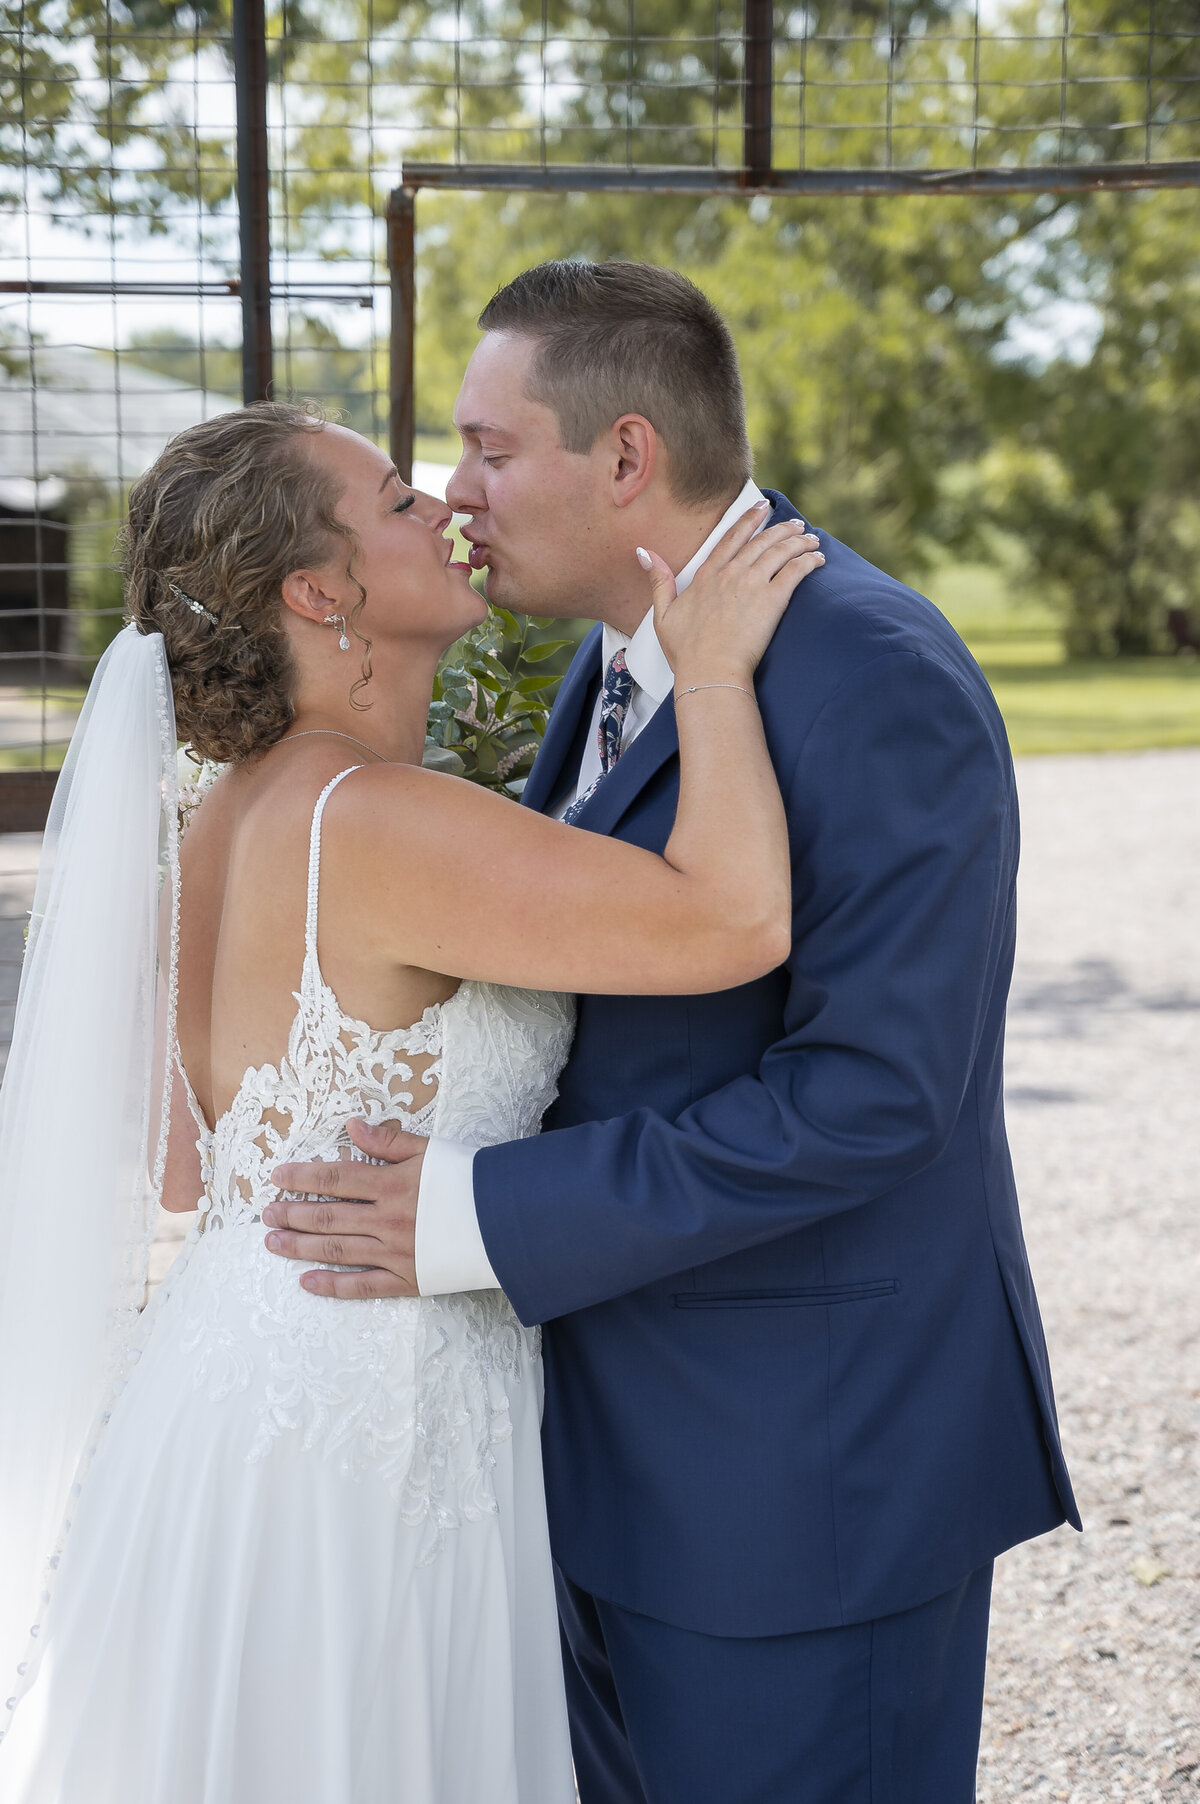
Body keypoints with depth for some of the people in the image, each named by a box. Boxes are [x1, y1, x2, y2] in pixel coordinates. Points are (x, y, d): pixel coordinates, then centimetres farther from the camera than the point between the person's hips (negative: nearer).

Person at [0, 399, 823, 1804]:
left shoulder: (237, 818, 8)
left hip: (237, 1380, 9)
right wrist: (714, 669, -15)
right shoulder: (374, 821, -22)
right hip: (340, 1444, -9)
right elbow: (736, 921, -29)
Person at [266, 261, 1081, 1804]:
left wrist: (489, 1220, -26)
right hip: (625, 1440, 9)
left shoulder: (879, 681, -21)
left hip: (810, 1448, -9)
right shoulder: (619, 664, 9)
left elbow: (872, 1086, -27)